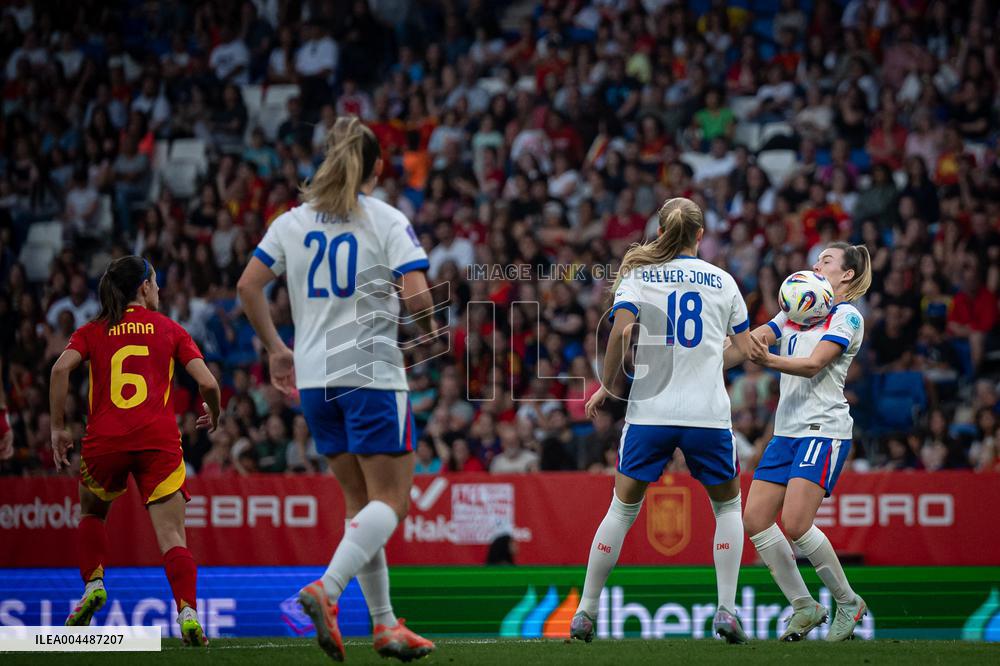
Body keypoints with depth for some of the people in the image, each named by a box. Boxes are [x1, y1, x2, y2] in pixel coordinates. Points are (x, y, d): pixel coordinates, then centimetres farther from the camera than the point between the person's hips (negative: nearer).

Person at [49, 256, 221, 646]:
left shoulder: (92, 331, 13)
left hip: (104, 441, 1)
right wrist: (213, 416, 23)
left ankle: (93, 584, 11)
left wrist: (58, 428, 0)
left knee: (91, 511, 29)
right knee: (171, 536, -4)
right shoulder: (170, 329, 11)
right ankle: (188, 614, -23)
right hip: (159, 441, -1)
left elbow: (61, 369, -5)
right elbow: (208, 383, 2)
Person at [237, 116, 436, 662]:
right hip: (372, 373, -5)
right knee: (390, 500, -1)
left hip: (314, 377, 5)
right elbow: (416, 293, -17)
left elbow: (248, 286, 3)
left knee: (361, 501, 14)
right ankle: (326, 590, -22)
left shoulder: (292, 222, 7)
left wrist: (275, 348, 13)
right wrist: (431, 332, 3)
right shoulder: (387, 222, -6)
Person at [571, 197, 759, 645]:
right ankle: (726, 611, 5)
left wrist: (606, 386, 1)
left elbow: (620, 331, -12)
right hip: (708, 413, 0)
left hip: (650, 411, 0)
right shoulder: (721, 280, 9)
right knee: (727, 506, 18)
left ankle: (585, 614, 10)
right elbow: (747, 348, 16)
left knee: (622, 508, 11)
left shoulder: (638, 273, 4)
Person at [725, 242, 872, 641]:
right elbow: (748, 343, 10)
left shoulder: (847, 316, -4)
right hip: (786, 429, 8)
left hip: (824, 430, -8)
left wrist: (767, 359, -34)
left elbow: (813, 364, -18)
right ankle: (804, 607, 7)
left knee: (795, 523, -18)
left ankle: (849, 603, 0)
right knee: (755, 519, -3)